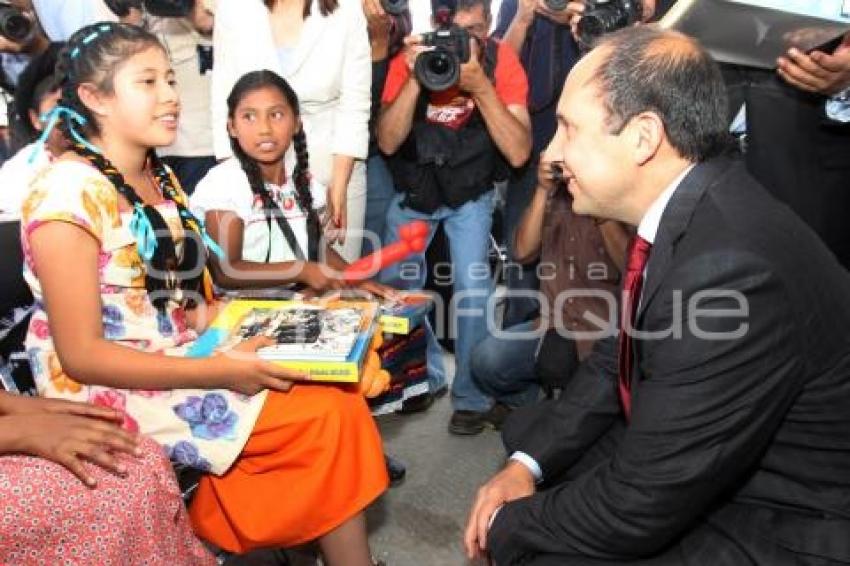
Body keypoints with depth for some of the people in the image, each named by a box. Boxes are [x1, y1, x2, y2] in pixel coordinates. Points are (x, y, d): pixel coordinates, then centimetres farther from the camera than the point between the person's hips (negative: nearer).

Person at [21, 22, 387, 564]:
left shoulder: (159, 177, 9)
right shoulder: (70, 192, -17)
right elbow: (81, 355, -19)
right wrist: (220, 371, -23)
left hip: (180, 363, 8)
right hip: (112, 391, -8)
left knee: (336, 395, -9)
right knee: (328, 413, -14)